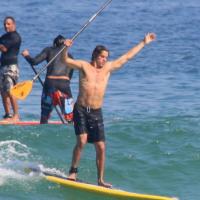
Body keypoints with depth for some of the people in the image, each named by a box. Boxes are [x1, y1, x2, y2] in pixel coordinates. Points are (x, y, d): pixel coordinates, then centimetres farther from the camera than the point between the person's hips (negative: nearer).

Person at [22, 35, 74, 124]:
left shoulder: (49, 50, 14)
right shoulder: (70, 57, 22)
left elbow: (34, 61, 6)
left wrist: (26, 55, 24)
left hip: (50, 83, -1)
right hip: (65, 84, 1)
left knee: (44, 116, 13)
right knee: (71, 118, 3)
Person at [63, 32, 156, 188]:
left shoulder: (108, 68, 12)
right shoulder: (84, 66, 3)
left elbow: (127, 56, 16)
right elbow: (66, 60, -3)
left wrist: (144, 43, 18)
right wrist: (66, 48, -24)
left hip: (96, 113, 4)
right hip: (81, 110, -4)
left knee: (101, 147, 0)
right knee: (82, 141, -18)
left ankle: (100, 180, 8)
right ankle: (73, 172, -3)